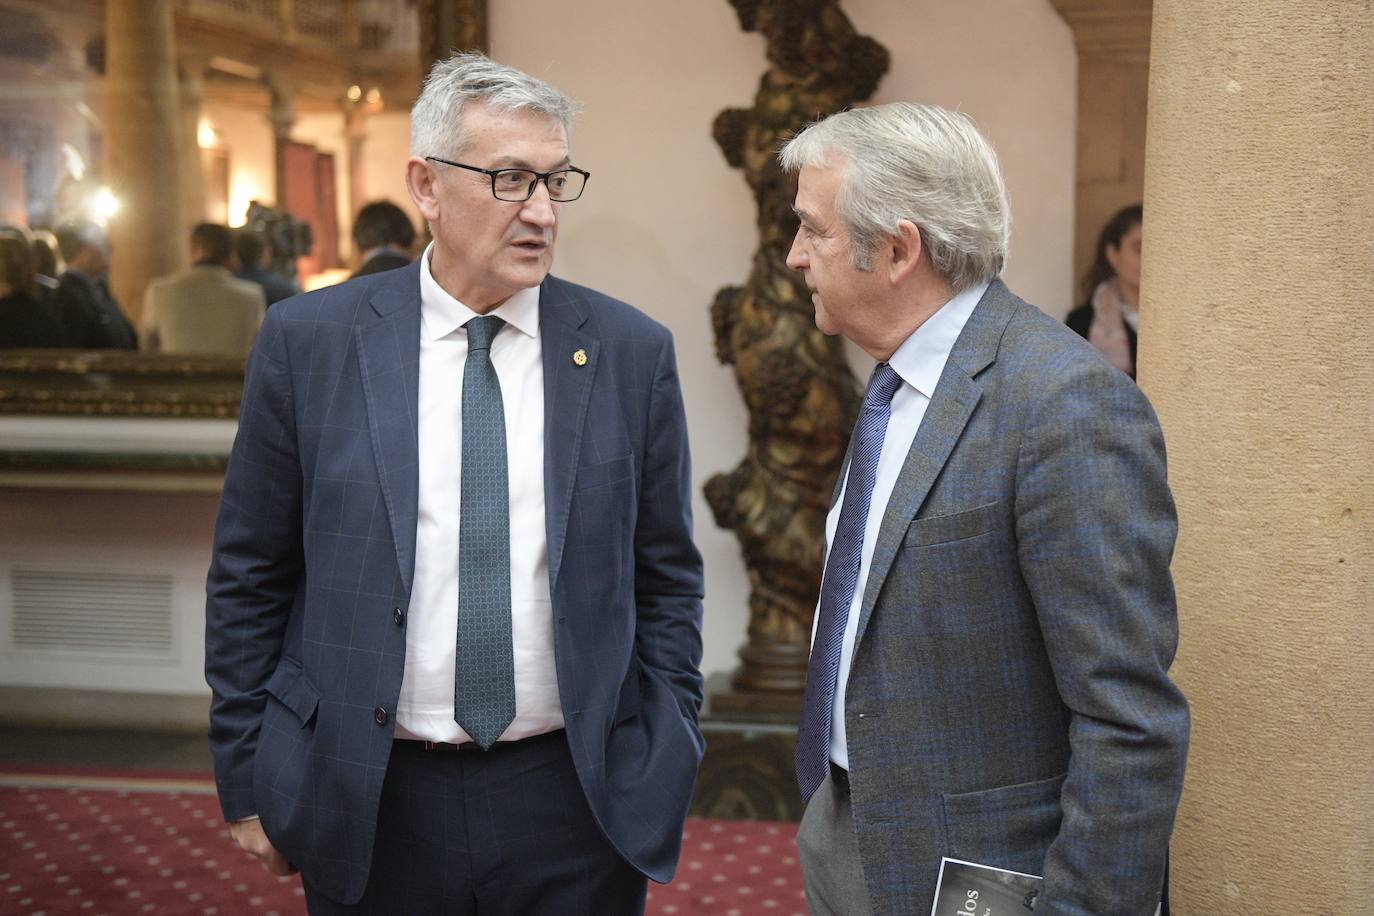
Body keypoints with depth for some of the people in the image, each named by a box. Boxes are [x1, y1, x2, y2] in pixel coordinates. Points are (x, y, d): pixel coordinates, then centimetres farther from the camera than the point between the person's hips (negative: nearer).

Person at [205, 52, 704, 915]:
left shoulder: (632, 351, -1)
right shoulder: (307, 341, -3)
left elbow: (667, 579, 4)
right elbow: (249, 576, 2)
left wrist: (665, 776, 3)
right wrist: (247, 779, 2)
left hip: (576, 805, 1)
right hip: (370, 808, 0)